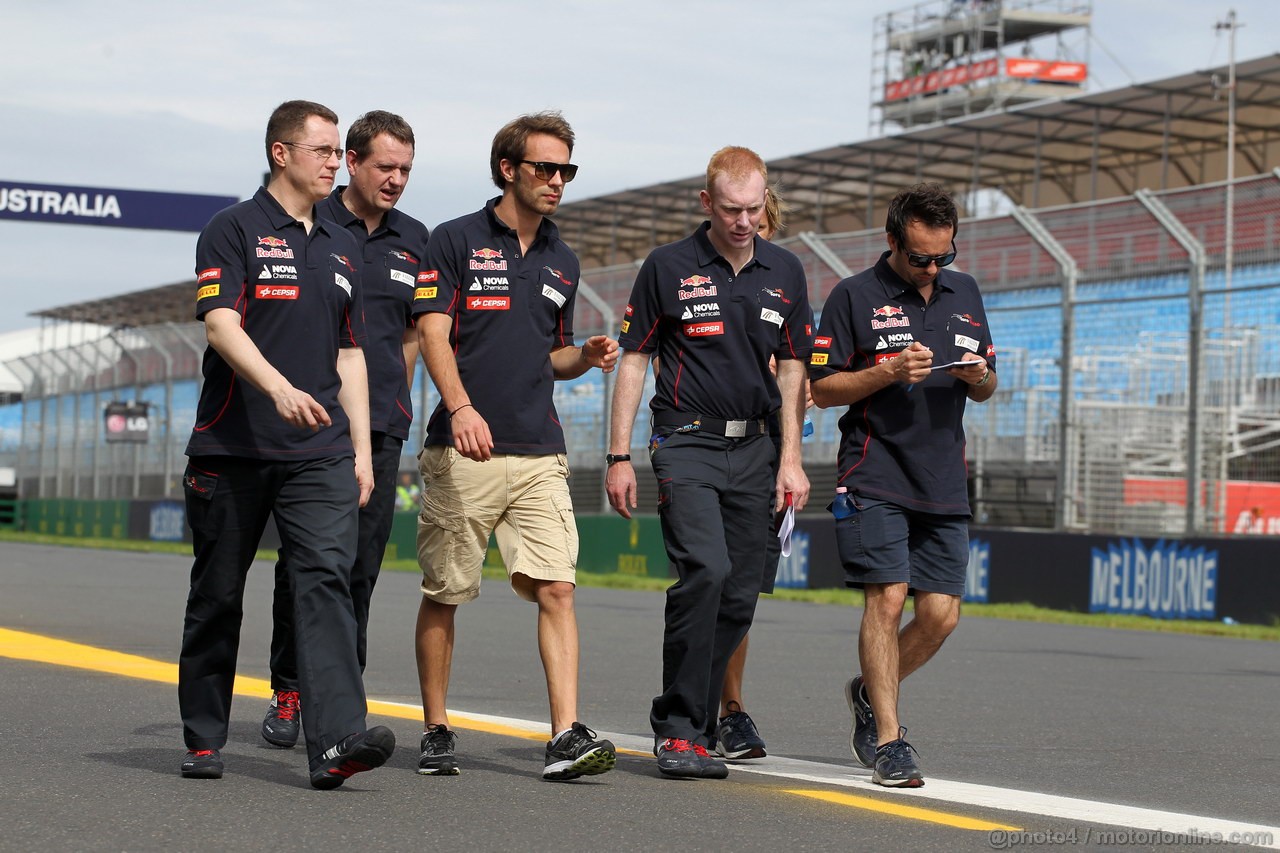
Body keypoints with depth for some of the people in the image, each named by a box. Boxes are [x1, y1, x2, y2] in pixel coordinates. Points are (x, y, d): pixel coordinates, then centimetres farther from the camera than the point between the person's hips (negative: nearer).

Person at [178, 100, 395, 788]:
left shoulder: (339, 248, 18)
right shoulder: (234, 230, 0)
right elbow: (220, 323, -14)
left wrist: (361, 451, 12)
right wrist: (280, 388, -30)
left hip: (321, 452, 4)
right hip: (231, 448, -3)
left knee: (327, 580, -13)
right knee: (217, 596, 7)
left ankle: (337, 740, -24)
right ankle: (203, 739, 21)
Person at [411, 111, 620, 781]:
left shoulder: (562, 262, 17)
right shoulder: (455, 241, 1)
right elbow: (432, 334, -9)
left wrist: (586, 357, 2)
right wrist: (461, 407, -25)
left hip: (540, 454, 4)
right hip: (463, 451, -4)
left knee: (556, 587, -9)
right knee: (444, 592, 4)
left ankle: (567, 736, -13)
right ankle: (436, 731, 17)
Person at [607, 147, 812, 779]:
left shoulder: (785, 272, 9)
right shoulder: (667, 267, -2)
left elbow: (792, 368, 13)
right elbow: (633, 360, 2)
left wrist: (790, 459, 5)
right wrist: (619, 456, -3)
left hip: (753, 450, 4)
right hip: (687, 443, -4)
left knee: (739, 596, 2)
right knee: (706, 571, -21)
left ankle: (689, 725, 15)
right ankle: (679, 730, -13)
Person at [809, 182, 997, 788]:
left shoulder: (965, 294, 15)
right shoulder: (855, 296, -1)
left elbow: (986, 388, 21)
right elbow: (822, 389, -3)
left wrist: (978, 377, -2)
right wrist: (889, 372, -16)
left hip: (943, 482, 5)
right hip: (875, 479, -5)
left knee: (941, 613, 1)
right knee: (888, 598, -13)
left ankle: (870, 692, 26)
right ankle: (887, 738, -5)